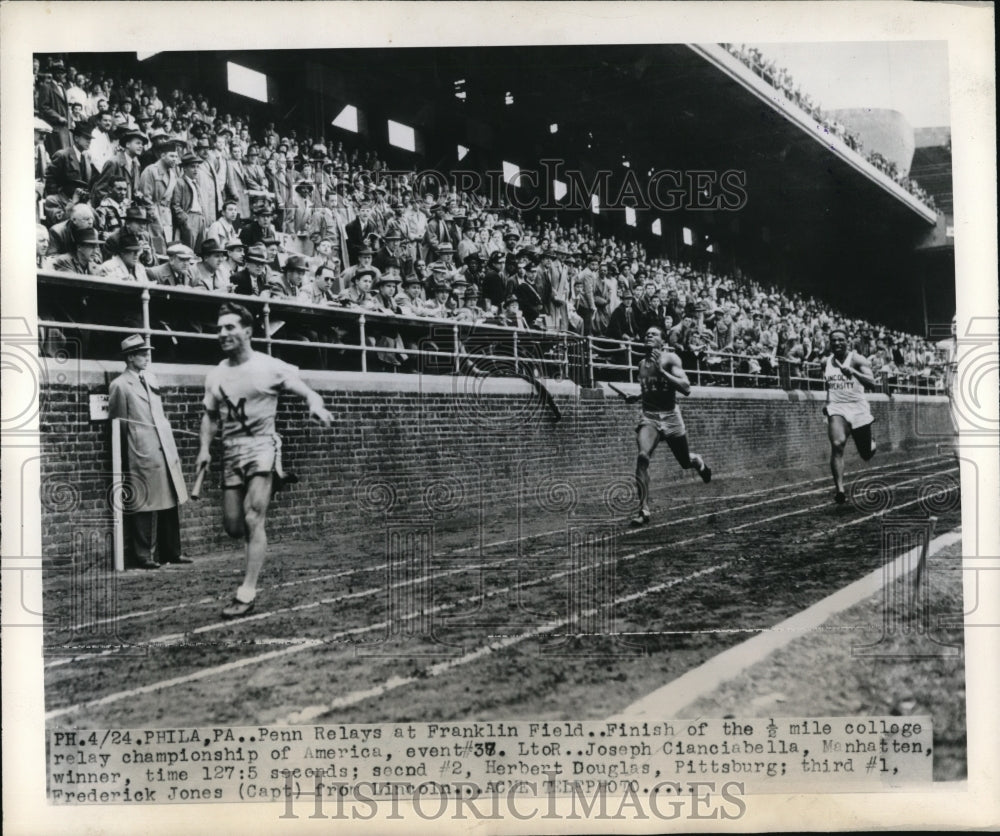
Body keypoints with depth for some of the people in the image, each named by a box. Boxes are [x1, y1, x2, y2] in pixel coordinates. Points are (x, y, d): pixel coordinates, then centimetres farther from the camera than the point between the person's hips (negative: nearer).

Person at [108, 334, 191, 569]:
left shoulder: (149, 378, 16)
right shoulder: (119, 386, -7)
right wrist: (131, 448, 1)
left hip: (165, 451, 7)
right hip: (142, 455, -7)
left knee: (170, 504, 10)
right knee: (144, 507, -2)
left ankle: (171, 553, 18)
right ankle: (140, 556, 7)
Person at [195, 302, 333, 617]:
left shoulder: (271, 367, -5)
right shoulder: (216, 375, 10)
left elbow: (308, 393, -3)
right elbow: (210, 416, 19)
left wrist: (316, 406, -26)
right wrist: (205, 448, 5)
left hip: (262, 446, -5)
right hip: (231, 452, 5)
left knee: (253, 517, -15)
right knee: (233, 527, 4)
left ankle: (247, 592, -10)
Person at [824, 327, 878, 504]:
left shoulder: (857, 360, -6)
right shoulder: (826, 363, 8)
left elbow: (872, 384, -18)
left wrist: (853, 372, -31)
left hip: (858, 408, -1)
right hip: (836, 409, 2)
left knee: (866, 454, 10)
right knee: (837, 445, -25)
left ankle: (872, 443, 49)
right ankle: (839, 489, -27)